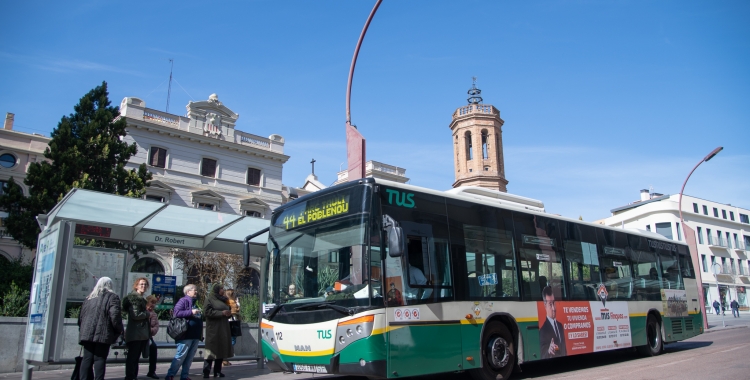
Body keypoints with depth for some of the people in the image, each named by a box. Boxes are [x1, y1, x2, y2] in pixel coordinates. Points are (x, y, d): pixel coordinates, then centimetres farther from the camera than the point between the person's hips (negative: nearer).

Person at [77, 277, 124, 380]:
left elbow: (81, 316, 19)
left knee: (87, 359, 9)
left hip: (87, 334, 5)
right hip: (103, 334, -5)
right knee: (100, 359, -1)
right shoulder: (112, 297, -1)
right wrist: (119, 330, -1)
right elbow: (115, 316, -11)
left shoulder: (89, 298, 17)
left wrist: (82, 331, 25)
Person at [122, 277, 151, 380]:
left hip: (141, 334, 9)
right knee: (132, 357, -6)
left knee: (135, 357, 13)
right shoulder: (134, 298, -10)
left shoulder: (141, 298, 20)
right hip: (135, 334, -9)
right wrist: (147, 313, -6)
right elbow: (135, 315, -20)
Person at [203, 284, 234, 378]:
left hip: (224, 329, 8)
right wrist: (222, 313, -18)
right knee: (212, 351, -10)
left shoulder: (223, 300, 19)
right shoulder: (210, 299, -4)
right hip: (214, 329, -7)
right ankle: (206, 373, -7)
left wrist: (229, 313, 6)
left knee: (221, 350, 7)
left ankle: (217, 372, 14)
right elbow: (207, 312, -16)